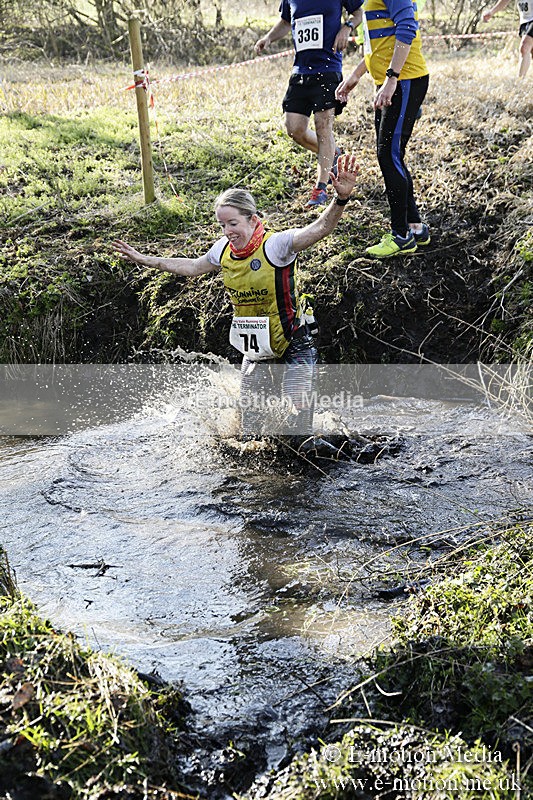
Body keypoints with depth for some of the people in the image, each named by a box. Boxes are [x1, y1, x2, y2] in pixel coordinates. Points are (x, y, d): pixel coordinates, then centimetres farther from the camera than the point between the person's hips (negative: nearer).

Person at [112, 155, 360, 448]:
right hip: (255, 349, 6)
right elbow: (193, 266, 17)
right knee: (249, 419, 13)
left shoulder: (275, 244, -23)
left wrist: (341, 198, -58)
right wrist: (144, 260, 22)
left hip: (293, 345, -6)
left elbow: (318, 229, -38)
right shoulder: (224, 250, -3)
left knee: (298, 413, -13)